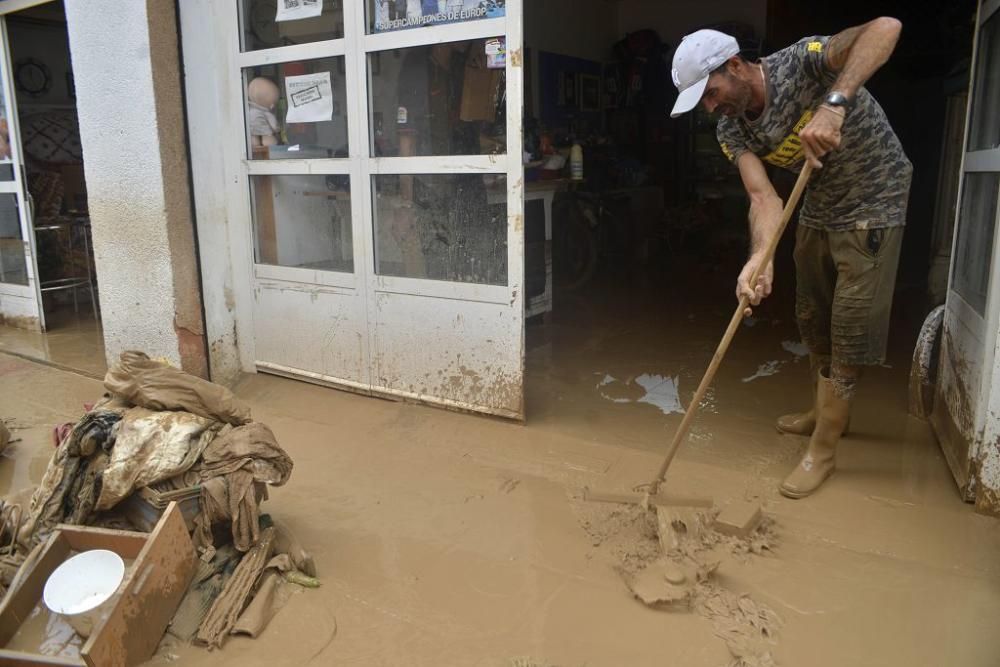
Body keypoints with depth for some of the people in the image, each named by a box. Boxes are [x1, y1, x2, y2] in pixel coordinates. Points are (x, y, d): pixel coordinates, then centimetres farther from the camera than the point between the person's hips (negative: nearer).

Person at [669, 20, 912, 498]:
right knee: (812, 321, 17)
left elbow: (886, 27, -38)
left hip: (872, 207, -7)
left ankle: (822, 450, 8)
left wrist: (833, 103, -51)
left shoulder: (801, 64, -24)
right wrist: (760, 257, -39)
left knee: (850, 331, -3)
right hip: (819, 210, 7)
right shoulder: (732, 130, -9)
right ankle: (827, 412, 39)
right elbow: (763, 197, -21)